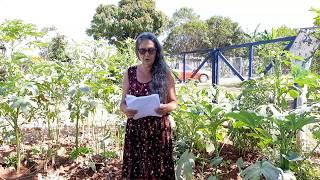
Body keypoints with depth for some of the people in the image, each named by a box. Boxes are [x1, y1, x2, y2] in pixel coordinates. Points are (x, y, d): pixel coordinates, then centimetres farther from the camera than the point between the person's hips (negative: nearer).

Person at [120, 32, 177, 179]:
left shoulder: (165, 73, -2)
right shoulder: (129, 73, 2)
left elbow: (174, 102, 2)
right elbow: (123, 102, 6)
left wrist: (167, 107, -19)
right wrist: (125, 110, -16)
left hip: (159, 130, -1)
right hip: (135, 130, 2)